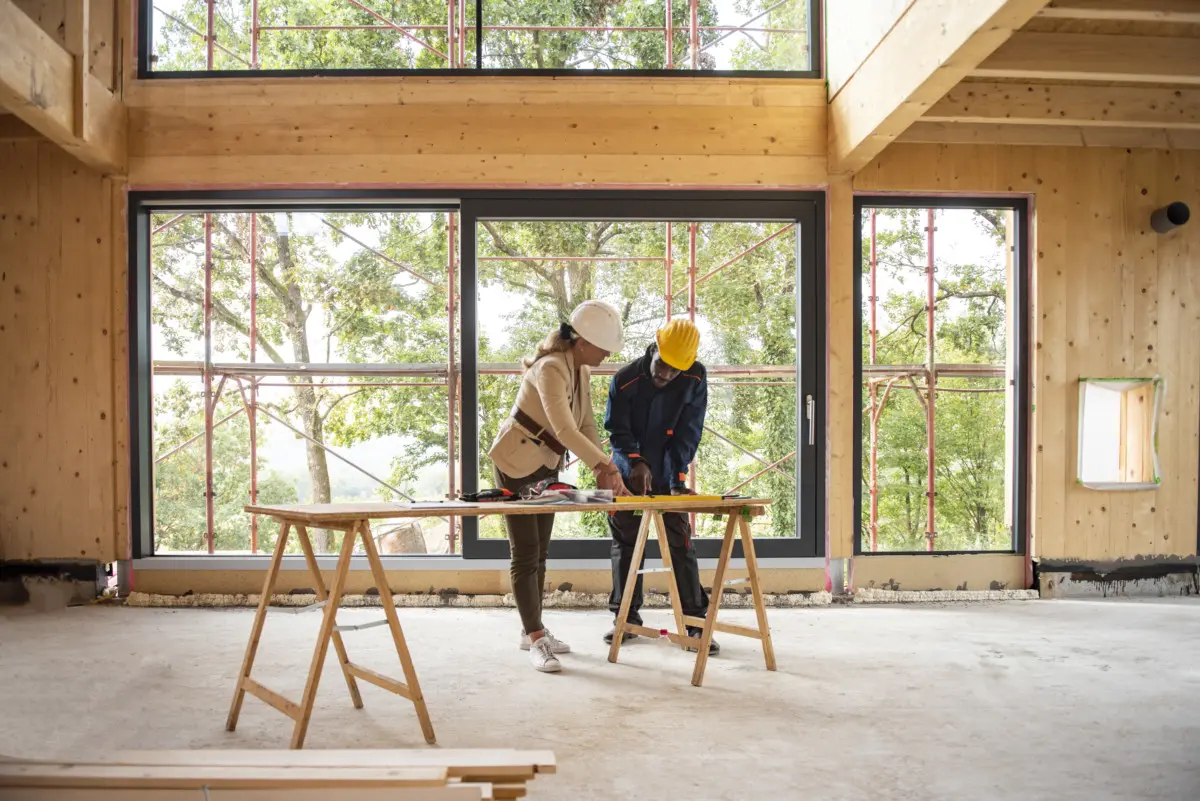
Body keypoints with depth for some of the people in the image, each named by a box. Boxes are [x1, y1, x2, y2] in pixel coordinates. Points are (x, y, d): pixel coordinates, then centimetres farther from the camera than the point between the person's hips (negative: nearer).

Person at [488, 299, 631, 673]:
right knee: (526, 554, -6)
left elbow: (586, 425, 0)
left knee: (540, 552, 13)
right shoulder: (551, 369, -28)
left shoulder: (582, 371, 0)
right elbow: (563, 427, -41)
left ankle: (532, 630, 23)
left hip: (547, 466, 9)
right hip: (515, 465, -9)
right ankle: (535, 639, 0)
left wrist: (602, 469, -14)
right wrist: (605, 464, -46)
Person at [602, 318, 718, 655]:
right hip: (628, 475, 0)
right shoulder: (625, 379, -17)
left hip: (667, 476, 0)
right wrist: (635, 462, -31)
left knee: (681, 544, -3)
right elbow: (618, 431, -13)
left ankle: (695, 621, 4)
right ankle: (627, 617, 17)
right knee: (625, 544, 5)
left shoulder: (695, 379, -16)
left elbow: (688, 434, -15)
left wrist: (677, 477, -24)